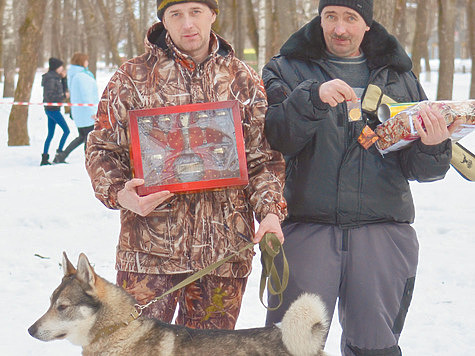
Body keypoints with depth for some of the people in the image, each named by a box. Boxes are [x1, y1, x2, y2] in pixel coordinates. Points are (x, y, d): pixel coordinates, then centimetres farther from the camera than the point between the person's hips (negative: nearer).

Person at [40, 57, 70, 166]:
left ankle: (44, 159, 10)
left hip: (50, 109, 9)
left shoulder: (56, 77, 13)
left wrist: (63, 78, 8)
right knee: (66, 130, -5)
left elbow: (64, 90, 18)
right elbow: (49, 96, -22)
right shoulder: (51, 79, -16)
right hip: (53, 109, -9)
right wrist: (63, 96, -15)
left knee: (50, 134, 10)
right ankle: (59, 151, -3)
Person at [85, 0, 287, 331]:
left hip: (225, 247, 2)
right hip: (150, 244, -1)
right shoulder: (132, 77, 5)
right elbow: (101, 149, 7)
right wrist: (120, 194, -12)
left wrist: (270, 210, -4)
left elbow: (265, 157, 12)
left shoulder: (244, 80, 11)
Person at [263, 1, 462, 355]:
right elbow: (275, 137, -11)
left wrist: (432, 149, -12)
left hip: (382, 232, 2)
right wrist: (312, 98, -25)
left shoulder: (398, 76, 12)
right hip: (304, 228, -2)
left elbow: (416, 167, 10)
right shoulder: (287, 70, 6)